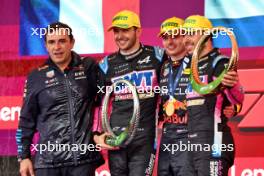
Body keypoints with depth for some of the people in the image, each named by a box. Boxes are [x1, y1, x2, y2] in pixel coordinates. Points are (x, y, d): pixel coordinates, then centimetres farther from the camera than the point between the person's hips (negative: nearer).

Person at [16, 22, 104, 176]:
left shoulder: (89, 68, 4)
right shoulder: (36, 77, 7)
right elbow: (27, 121, 10)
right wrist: (24, 156, 7)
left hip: (84, 158, 0)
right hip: (48, 162, 0)